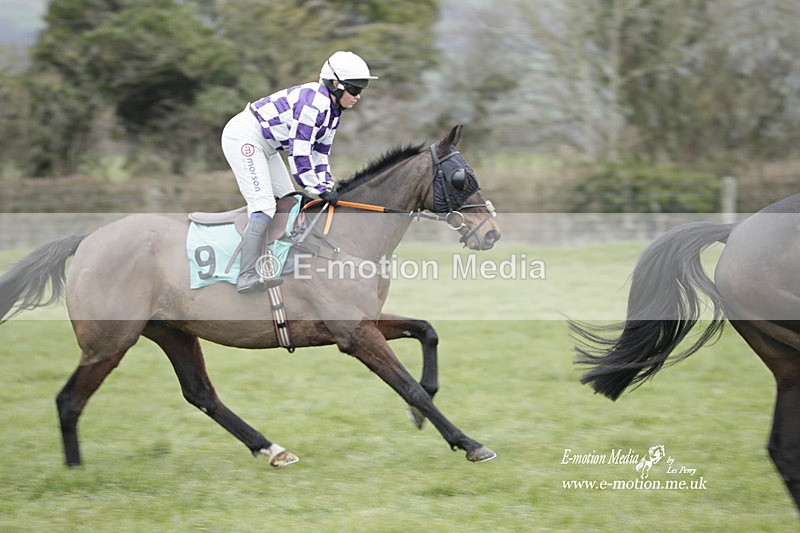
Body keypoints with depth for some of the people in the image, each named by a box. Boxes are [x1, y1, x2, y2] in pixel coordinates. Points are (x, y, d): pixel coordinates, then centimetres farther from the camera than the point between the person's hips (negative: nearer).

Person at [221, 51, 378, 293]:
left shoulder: (333, 111, 7)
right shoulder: (313, 102, -25)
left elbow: (320, 152, 13)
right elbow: (299, 152, -26)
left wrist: (327, 186, 1)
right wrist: (320, 189, -20)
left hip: (265, 145, 11)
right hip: (243, 138, -11)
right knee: (264, 205, -19)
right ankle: (247, 277, -26)